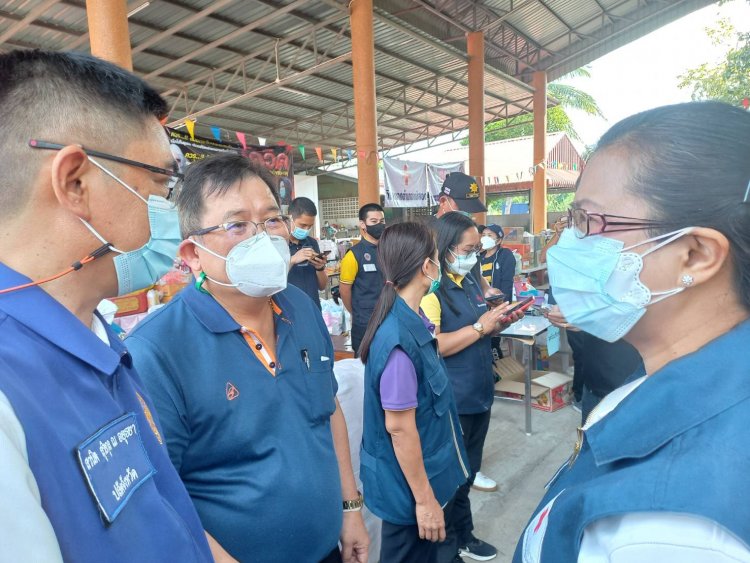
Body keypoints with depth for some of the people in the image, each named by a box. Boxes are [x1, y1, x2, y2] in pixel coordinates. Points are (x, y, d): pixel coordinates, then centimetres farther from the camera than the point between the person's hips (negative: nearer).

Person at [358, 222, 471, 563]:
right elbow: (399, 427, -25)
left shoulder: (410, 318, -3)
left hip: (420, 469, 9)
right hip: (409, 481, -9)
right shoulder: (400, 338, -32)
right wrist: (424, 498, -18)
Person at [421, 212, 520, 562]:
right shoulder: (431, 288, -18)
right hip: (451, 402, -8)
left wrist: (500, 322, 0)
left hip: (479, 394, 8)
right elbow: (431, 347, -27)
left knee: (467, 473, 22)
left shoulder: (470, 281, 8)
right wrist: (480, 326, -22)